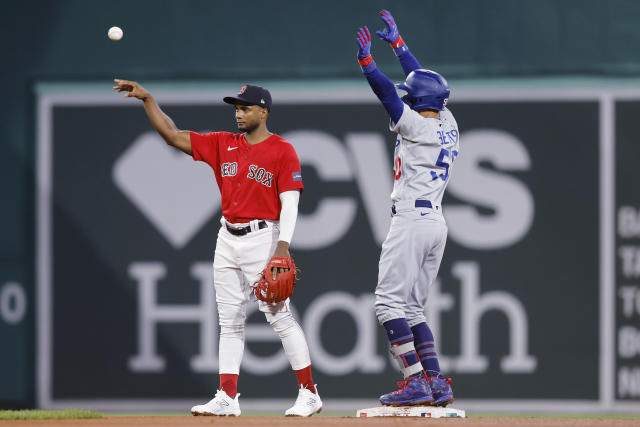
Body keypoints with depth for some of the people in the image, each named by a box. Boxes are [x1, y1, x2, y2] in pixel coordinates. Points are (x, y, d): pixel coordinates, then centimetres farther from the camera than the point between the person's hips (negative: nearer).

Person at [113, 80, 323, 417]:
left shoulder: (282, 151, -5)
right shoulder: (222, 145, 10)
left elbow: (289, 202, -11)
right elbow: (172, 135, 10)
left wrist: (283, 245, -22)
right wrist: (147, 99, 2)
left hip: (262, 238, -6)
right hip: (227, 240, 6)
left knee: (279, 315, -9)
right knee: (229, 321, 6)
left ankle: (309, 394, -5)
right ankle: (227, 398, 8)